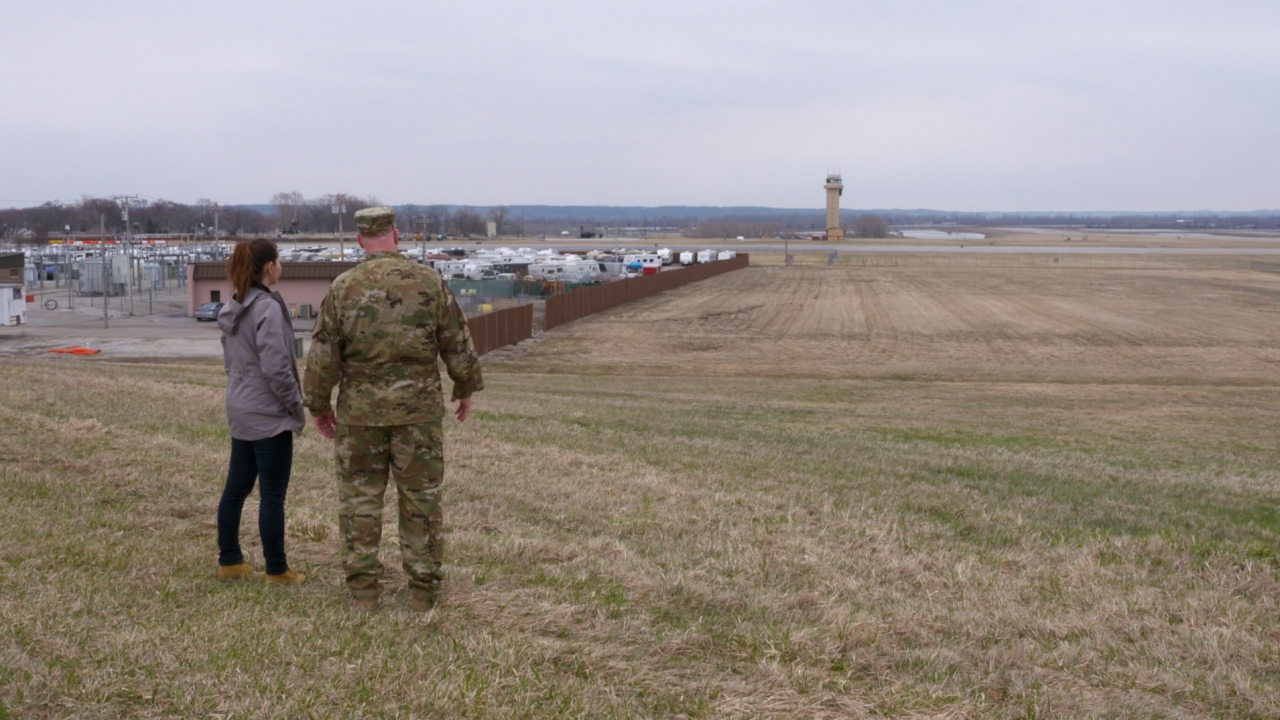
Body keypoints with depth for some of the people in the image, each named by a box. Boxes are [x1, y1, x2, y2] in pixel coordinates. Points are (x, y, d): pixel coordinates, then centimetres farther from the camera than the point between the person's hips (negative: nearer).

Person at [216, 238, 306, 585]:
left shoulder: (233, 309, 9)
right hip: (269, 414, -9)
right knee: (272, 495, -1)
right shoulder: (268, 308, -19)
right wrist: (295, 406, -10)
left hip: (240, 410, 9)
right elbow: (276, 367, -22)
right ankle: (277, 571, 5)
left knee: (236, 488, 14)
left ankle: (229, 561, 23)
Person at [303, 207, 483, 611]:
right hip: (418, 406, 0)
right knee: (421, 497, 8)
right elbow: (457, 343, 3)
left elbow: (323, 354, -2)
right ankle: (424, 589, 12)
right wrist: (466, 388, 17)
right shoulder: (429, 282, -3)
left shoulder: (343, 288, -5)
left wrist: (318, 405, 9)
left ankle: (363, 589, 11)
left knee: (360, 497, 9)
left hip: (360, 408, 0)